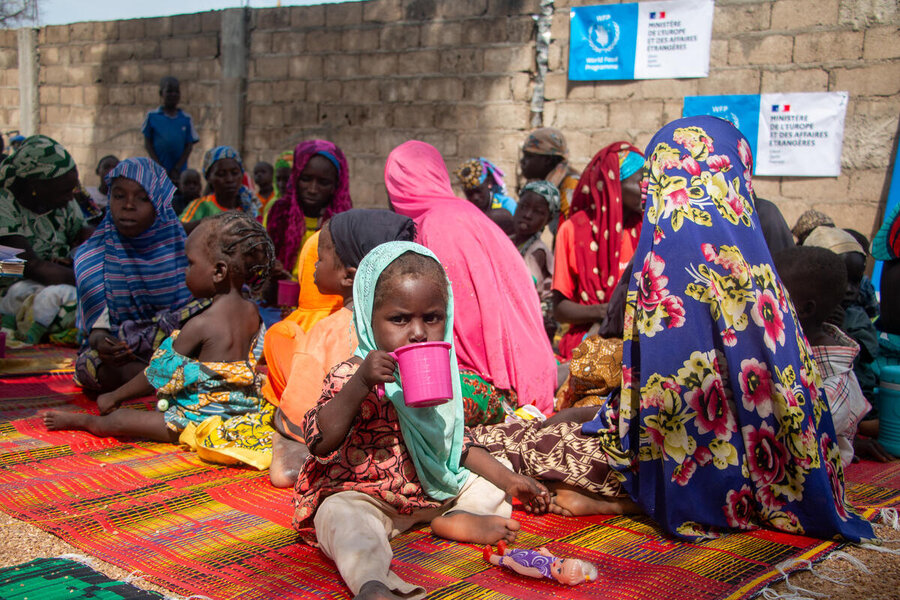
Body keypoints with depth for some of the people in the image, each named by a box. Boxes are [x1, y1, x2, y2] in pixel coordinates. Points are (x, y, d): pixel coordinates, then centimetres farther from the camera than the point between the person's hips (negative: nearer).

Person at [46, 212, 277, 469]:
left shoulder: (200, 325, -22)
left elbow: (161, 374, -11)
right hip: (246, 409, 8)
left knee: (115, 421, 6)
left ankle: (78, 420, 29)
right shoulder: (252, 312, -2)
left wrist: (115, 397, 5)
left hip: (202, 421, -7)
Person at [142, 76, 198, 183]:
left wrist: (177, 169, -7)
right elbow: (148, 143, 2)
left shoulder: (186, 119, 5)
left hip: (179, 171, 1)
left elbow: (189, 146, 3)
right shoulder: (152, 116, 3)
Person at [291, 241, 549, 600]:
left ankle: (452, 521, -12)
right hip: (359, 493, -7)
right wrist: (359, 384, -41)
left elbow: (456, 443, 18)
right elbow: (319, 443, -31)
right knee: (342, 517, -39)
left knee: (492, 493, 9)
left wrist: (508, 479, 12)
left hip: (429, 488, 7)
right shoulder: (351, 376, -16)